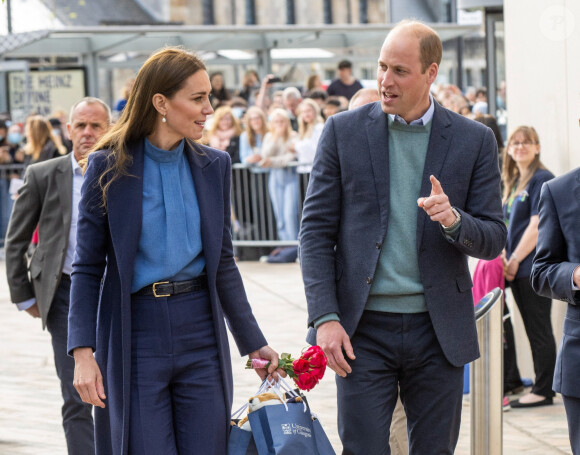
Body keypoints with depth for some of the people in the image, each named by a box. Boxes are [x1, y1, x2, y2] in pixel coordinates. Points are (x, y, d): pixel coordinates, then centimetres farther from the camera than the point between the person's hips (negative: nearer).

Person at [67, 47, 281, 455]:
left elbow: (223, 264, 13)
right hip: (135, 336, -3)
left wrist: (254, 342, 12)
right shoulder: (109, 168, -3)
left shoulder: (214, 166, 7)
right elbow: (88, 268, -3)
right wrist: (83, 352, -12)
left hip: (201, 330, 3)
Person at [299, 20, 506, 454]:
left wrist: (454, 220, -20)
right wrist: (325, 317, -8)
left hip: (438, 331, 1)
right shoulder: (343, 131, 2)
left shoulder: (474, 140, 2)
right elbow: (316, 230, 1)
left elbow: (493, 240, 3)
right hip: (364, 329, -1)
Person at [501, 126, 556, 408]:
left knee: (539, 330, -4)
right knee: (533, 330, 11)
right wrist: (505, 257, 5)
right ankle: (541, 388, 15)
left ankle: (544, 391, 0)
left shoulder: (542, 179, -10)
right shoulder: (513, 182, 16)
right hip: (517, 268, 9)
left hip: (534, 266, -8)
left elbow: (537, 225, -16)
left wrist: (516, 259, -15)